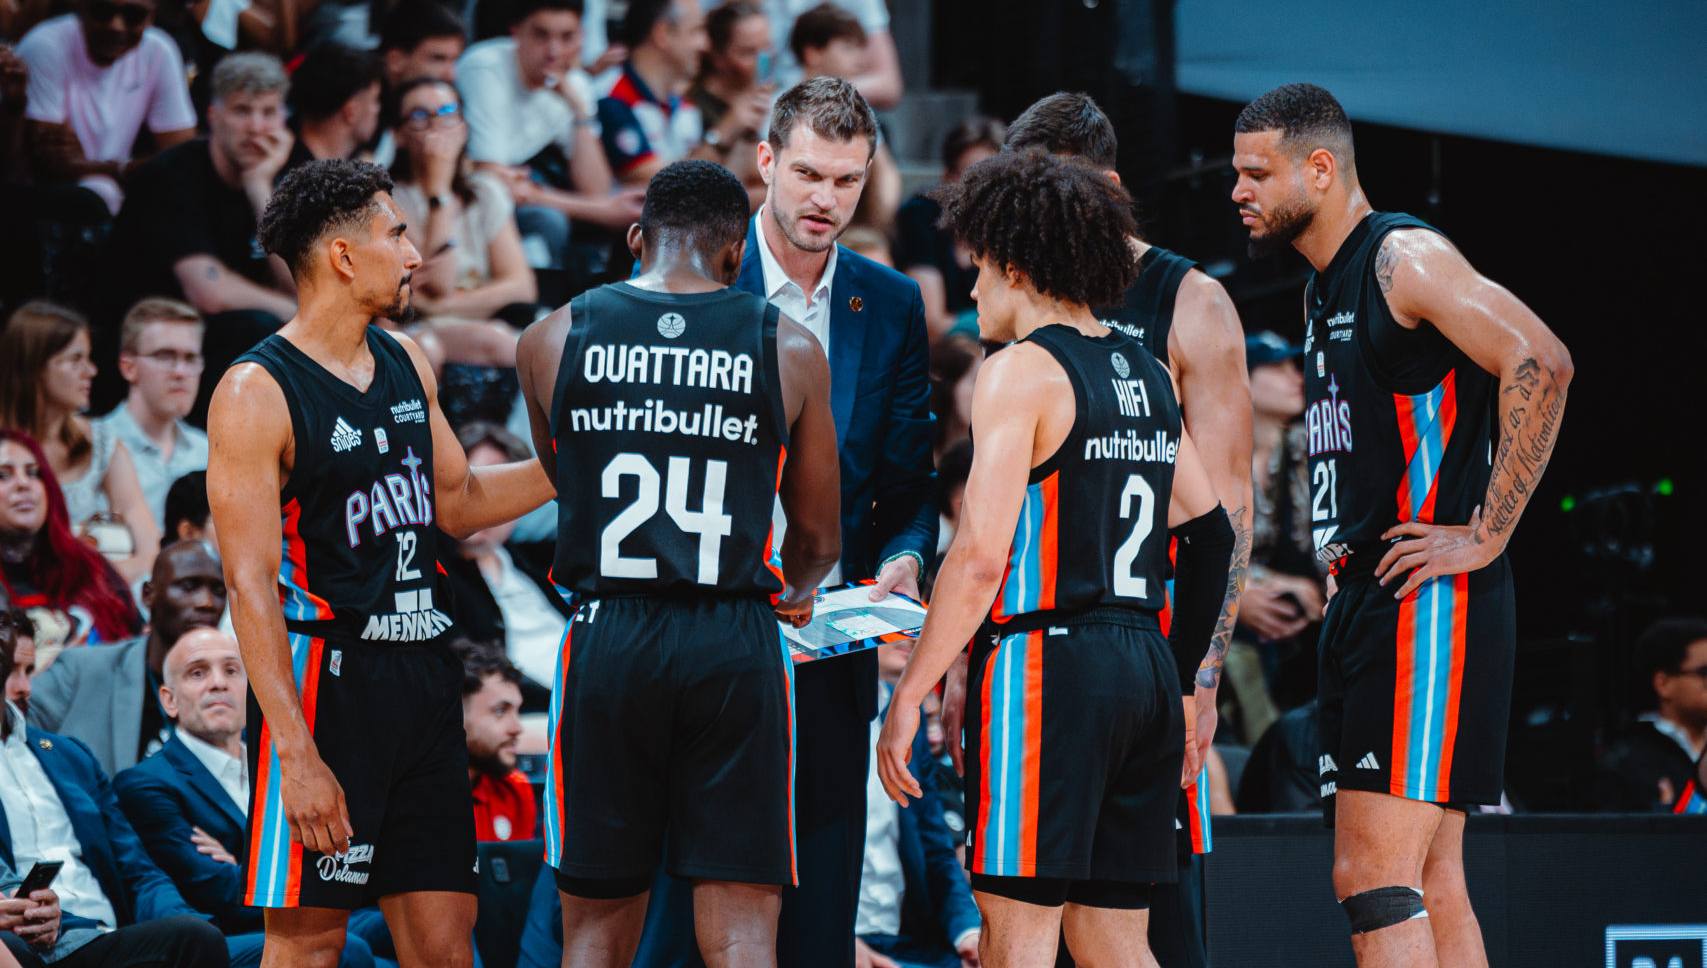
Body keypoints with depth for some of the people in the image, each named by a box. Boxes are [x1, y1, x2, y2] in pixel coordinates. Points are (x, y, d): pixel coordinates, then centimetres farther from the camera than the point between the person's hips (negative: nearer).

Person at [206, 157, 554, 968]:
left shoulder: (407, 364, 12)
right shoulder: (257, 393, -12)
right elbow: (251, 585, -16)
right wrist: (297, 754, -22)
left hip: (421, 682, 7)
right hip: (324, 678, -7)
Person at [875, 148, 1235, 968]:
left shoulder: (1021, 370, -7)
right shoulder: (1149, 377, 16)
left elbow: (982, 554, -14)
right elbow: (1211, 537, 19)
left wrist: (907, 698, -11)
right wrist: (1182, 684, 25)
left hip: (1045, 663, -8)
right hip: (1145, 668, 8)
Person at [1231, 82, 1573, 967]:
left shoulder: (1404, 257, -10)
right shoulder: (1324, 289, 20)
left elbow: (1541, 365, -21)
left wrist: (1485, 536, -20)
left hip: (1429, 599, -10)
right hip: (1362, 599, 10)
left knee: (1377, 878, -15)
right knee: (1430, 888, 8)